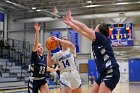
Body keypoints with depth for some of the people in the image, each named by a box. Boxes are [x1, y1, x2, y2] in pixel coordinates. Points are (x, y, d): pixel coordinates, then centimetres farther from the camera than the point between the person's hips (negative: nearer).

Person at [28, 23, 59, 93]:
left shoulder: (44, 58, 6)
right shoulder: (34, 56, -11)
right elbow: (35, 44, -27)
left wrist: (54, 70, 39)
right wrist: (37, 32, -38)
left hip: (42, 80, 5)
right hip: (34, 81, -5)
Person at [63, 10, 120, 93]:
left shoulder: (102, 38, -6)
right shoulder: (96, 41, 16)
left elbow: (83, 27, -5)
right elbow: (82, 32, 22)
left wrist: (71, 19, 8)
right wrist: (69, 23, 24)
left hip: (111, 73, -10)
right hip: (104, 74, 10)